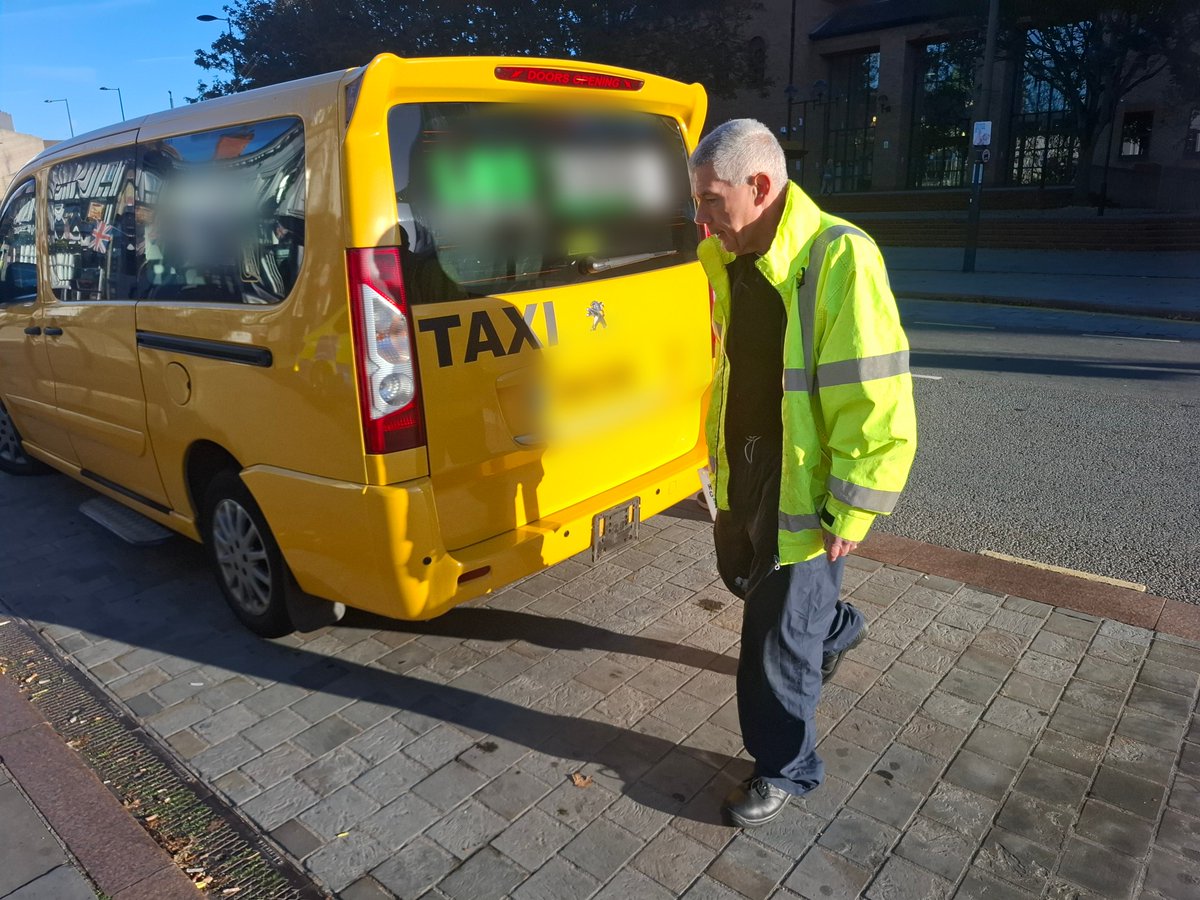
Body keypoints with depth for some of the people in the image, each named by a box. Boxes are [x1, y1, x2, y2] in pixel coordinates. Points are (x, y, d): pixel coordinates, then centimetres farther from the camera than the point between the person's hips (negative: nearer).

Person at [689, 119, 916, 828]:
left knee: (778, 635, 3)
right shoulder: (734, 260, 3)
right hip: (745, 468, 9)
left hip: (803, 484, -8)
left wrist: (852, 511, -21)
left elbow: (876, 402, -24)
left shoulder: (839, 259, -24)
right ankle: (835, 627, 58)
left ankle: (786, 768, 28)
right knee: (745, 577, 28)